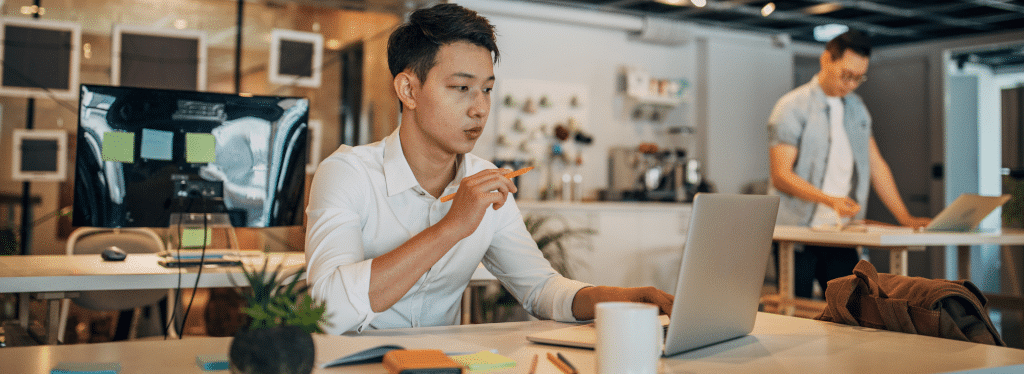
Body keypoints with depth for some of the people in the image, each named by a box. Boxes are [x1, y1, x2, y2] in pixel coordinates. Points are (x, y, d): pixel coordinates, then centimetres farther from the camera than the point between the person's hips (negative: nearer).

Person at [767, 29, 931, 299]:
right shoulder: (792, 107, -5)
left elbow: (876, 165, 19)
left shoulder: (857, 109, 17)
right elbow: (781, 176, -12)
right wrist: (830, 200, -25)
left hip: (840, 235, 6)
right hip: (797, 233, -6)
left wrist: (905, 217, 11)